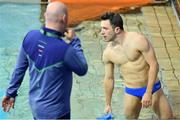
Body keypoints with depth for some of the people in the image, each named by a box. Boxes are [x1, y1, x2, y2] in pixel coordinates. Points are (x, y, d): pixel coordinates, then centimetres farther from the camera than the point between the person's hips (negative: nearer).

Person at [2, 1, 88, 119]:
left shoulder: (30, 37, -10)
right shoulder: (64, 49, -29)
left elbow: (20, 68, 1)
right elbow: (82, 70, -10)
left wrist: (11, 93, 13)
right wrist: (75, 41, -5)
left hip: (35, 105, 7)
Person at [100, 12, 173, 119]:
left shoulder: (138, 40, -20)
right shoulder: (108, 53, -6)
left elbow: (154, 65, -17)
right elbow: (109, 78, 7)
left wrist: (148, 92, -20)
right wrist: (108, 104, 13)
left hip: (152, 87, -3)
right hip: (131, 92, 3)